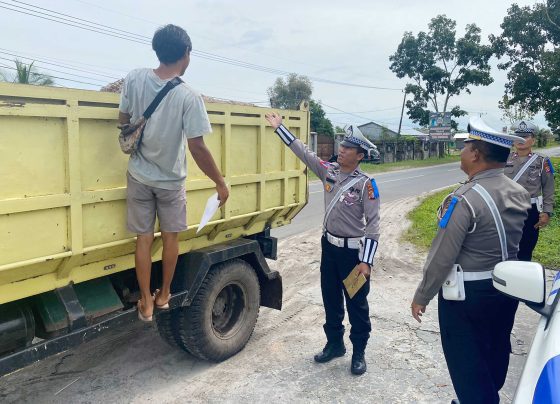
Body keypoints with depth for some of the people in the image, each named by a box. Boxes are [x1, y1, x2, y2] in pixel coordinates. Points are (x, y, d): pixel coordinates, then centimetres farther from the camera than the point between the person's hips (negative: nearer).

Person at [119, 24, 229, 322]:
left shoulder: (134, 79, -9)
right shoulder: (188, 96, -22)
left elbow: (123, 121, 3)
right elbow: (197, 148, -22)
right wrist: (220, 183, -12)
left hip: (139, 176, 3)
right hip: (170, 180, -3)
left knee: (144, 239, 12)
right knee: (171, 237, 17)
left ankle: (146, 303, 22)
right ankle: (164, 295, 32)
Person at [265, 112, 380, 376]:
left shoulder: (366, 184, -16)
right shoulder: (329, 171, 1)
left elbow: (373, 224, -17)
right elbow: (303, 151, 8)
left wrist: (366, 261, -22)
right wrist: (279, 127, 8)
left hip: (353, 250, -6)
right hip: (329, 245, 6)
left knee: (356, 304, 7)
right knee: (330, 299, 17)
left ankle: (359, 352, 24)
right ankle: (334, 343, 35)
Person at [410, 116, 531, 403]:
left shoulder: (465, 199, -24)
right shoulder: (519, 193, -1)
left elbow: (442, 256, -21)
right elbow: (509, 240, 8)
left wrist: (421, 297, -12)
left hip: (467, 293, -8)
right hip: (508, 286, 8)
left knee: (466, 363, 9)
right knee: (496, 353, 23)